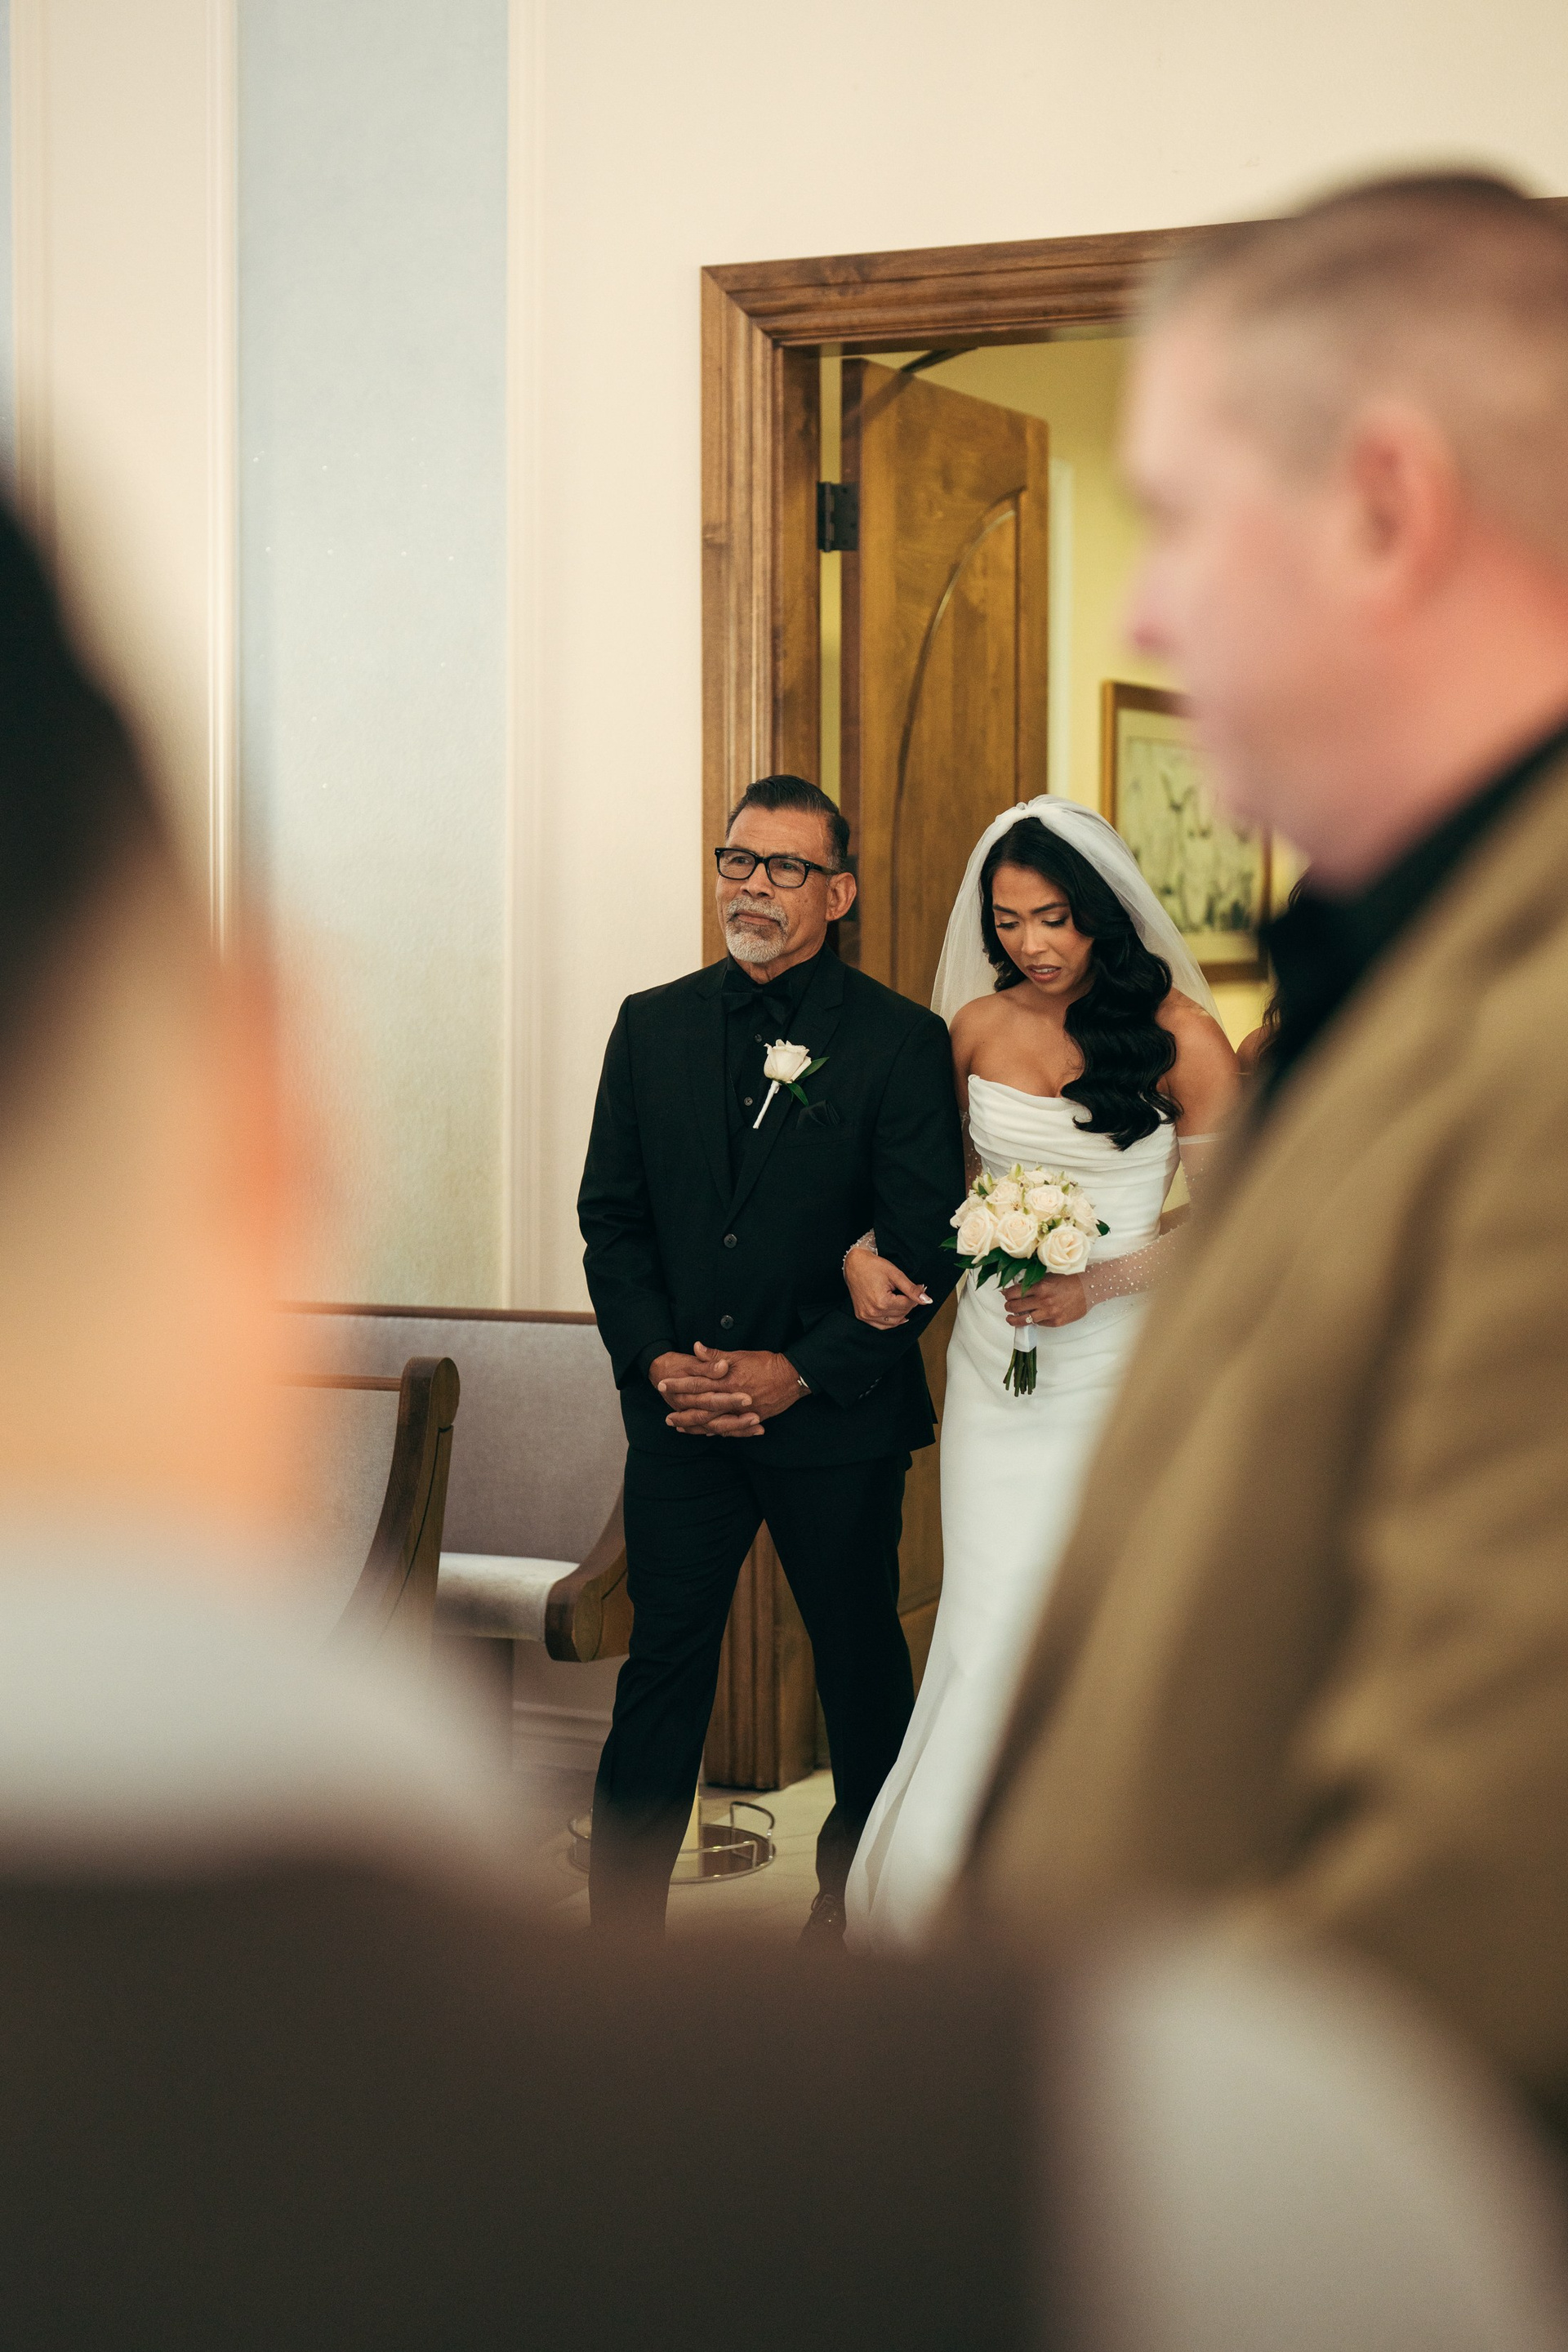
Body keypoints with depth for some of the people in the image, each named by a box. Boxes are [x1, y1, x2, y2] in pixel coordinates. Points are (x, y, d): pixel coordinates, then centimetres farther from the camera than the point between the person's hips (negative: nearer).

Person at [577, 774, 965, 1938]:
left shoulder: (903, 1041, -6)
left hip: (838, 1414, -2)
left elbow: (927, 1249, -9)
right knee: (662, 1667, 3)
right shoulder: (654, 1024, 6)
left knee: (862, 1665, 13)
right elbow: (611, 1215, 7)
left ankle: (858, 1895, 32)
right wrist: (658, 1359, -7)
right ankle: (623, 1910, 11)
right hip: (683, 1408, 2)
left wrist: (798, 1373, -16)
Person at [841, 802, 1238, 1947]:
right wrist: (868, 1251, 0)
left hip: (1122, 1368, -3)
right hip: (998, 1367, 4)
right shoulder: (978, 1026, 5)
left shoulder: (1177, 1033, -7)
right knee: (995, 1628, 3)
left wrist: (1098, 1282, -16)